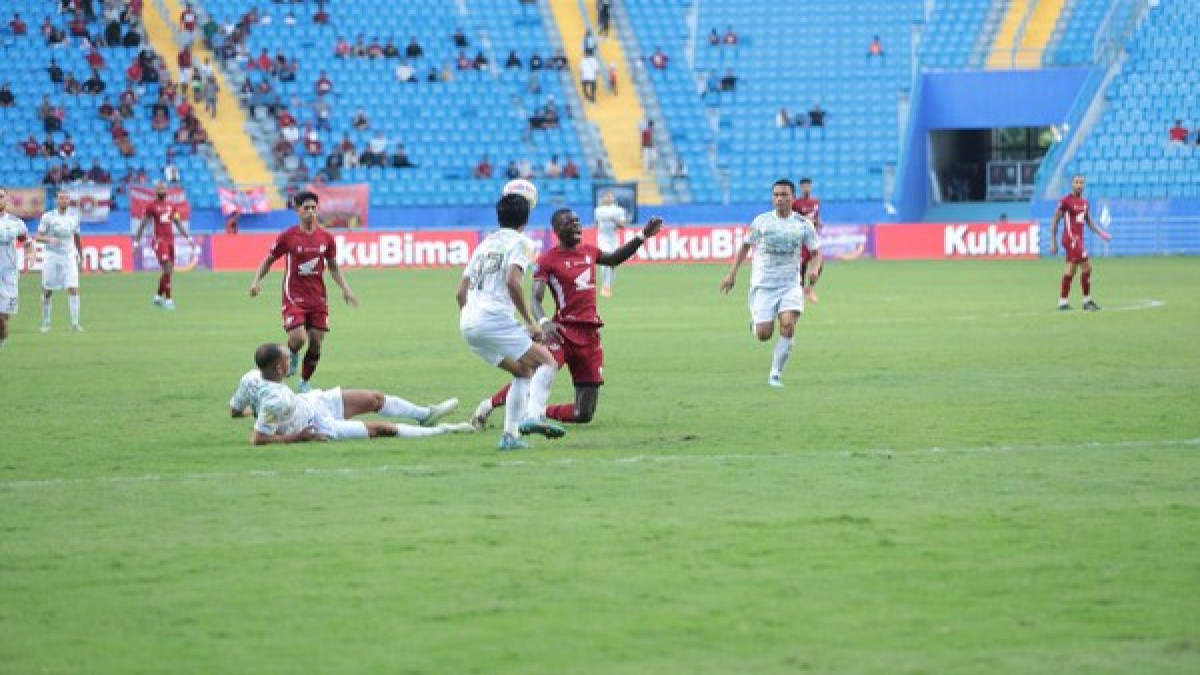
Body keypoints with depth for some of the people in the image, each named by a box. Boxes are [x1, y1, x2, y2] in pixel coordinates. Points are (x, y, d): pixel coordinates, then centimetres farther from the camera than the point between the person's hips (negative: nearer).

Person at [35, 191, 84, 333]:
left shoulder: (74, 217, 6)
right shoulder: (48, 217, -4)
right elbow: (38, 237, -6)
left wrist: (80, 256, 20)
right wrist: (49, 239, -25)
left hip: (69, 256, 2)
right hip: (52, 256, -2)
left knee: (73, 289, -10)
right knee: (47, 291, 4)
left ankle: (75, 323, -9)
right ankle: (46, 322, 17)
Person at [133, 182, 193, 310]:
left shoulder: (171, 206, 13)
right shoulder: (151, 206, -1)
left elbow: (178, 224, 20)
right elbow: (143, 225, 4)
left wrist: (188, 238, 16)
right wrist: (136, 242, 4)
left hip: (170, 240, 6)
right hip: (159, 240, -6)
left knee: (169, 271, 10)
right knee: (167, 269, -15)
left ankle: (158, 296, 27)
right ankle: (168, 299, -12)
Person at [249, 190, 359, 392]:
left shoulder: (327, 237, 3)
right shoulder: (288, 236, -5)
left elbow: (333, 267, 15)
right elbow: (269, 260, 5)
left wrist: (345, 289, 5)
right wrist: (257, 280, -8)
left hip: (318, 298, 3)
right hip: (294, 297, -3)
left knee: (316, 343, 1)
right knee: (298, 339, -20)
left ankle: (305, 382, 22)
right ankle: (292, 355, 18)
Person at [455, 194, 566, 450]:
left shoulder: (485, 244, 25)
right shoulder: (519, 242, 3)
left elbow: (460, 292, 23)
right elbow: (513, 282, -14)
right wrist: (530, 323, -10)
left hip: (468, 323, 8)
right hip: (494, 317, -8)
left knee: (524, 371, 19)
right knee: (547, 362, -3)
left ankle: (510, 435, 9)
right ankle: (533, 415, -26)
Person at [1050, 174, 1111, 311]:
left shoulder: (1085, 203, 13)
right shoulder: (1066, 201, -8)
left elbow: (1089, 222, 21)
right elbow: (1055, 222, -5)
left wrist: (1100, 233, 6)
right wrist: (1053, 242, -7)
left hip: (1079, 239, 8)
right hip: (1071, 238, -8)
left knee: (1071, 269, 10)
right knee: (1086, 267, -11)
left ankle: (1063, 302, 15)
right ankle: (1087, 300, -5)